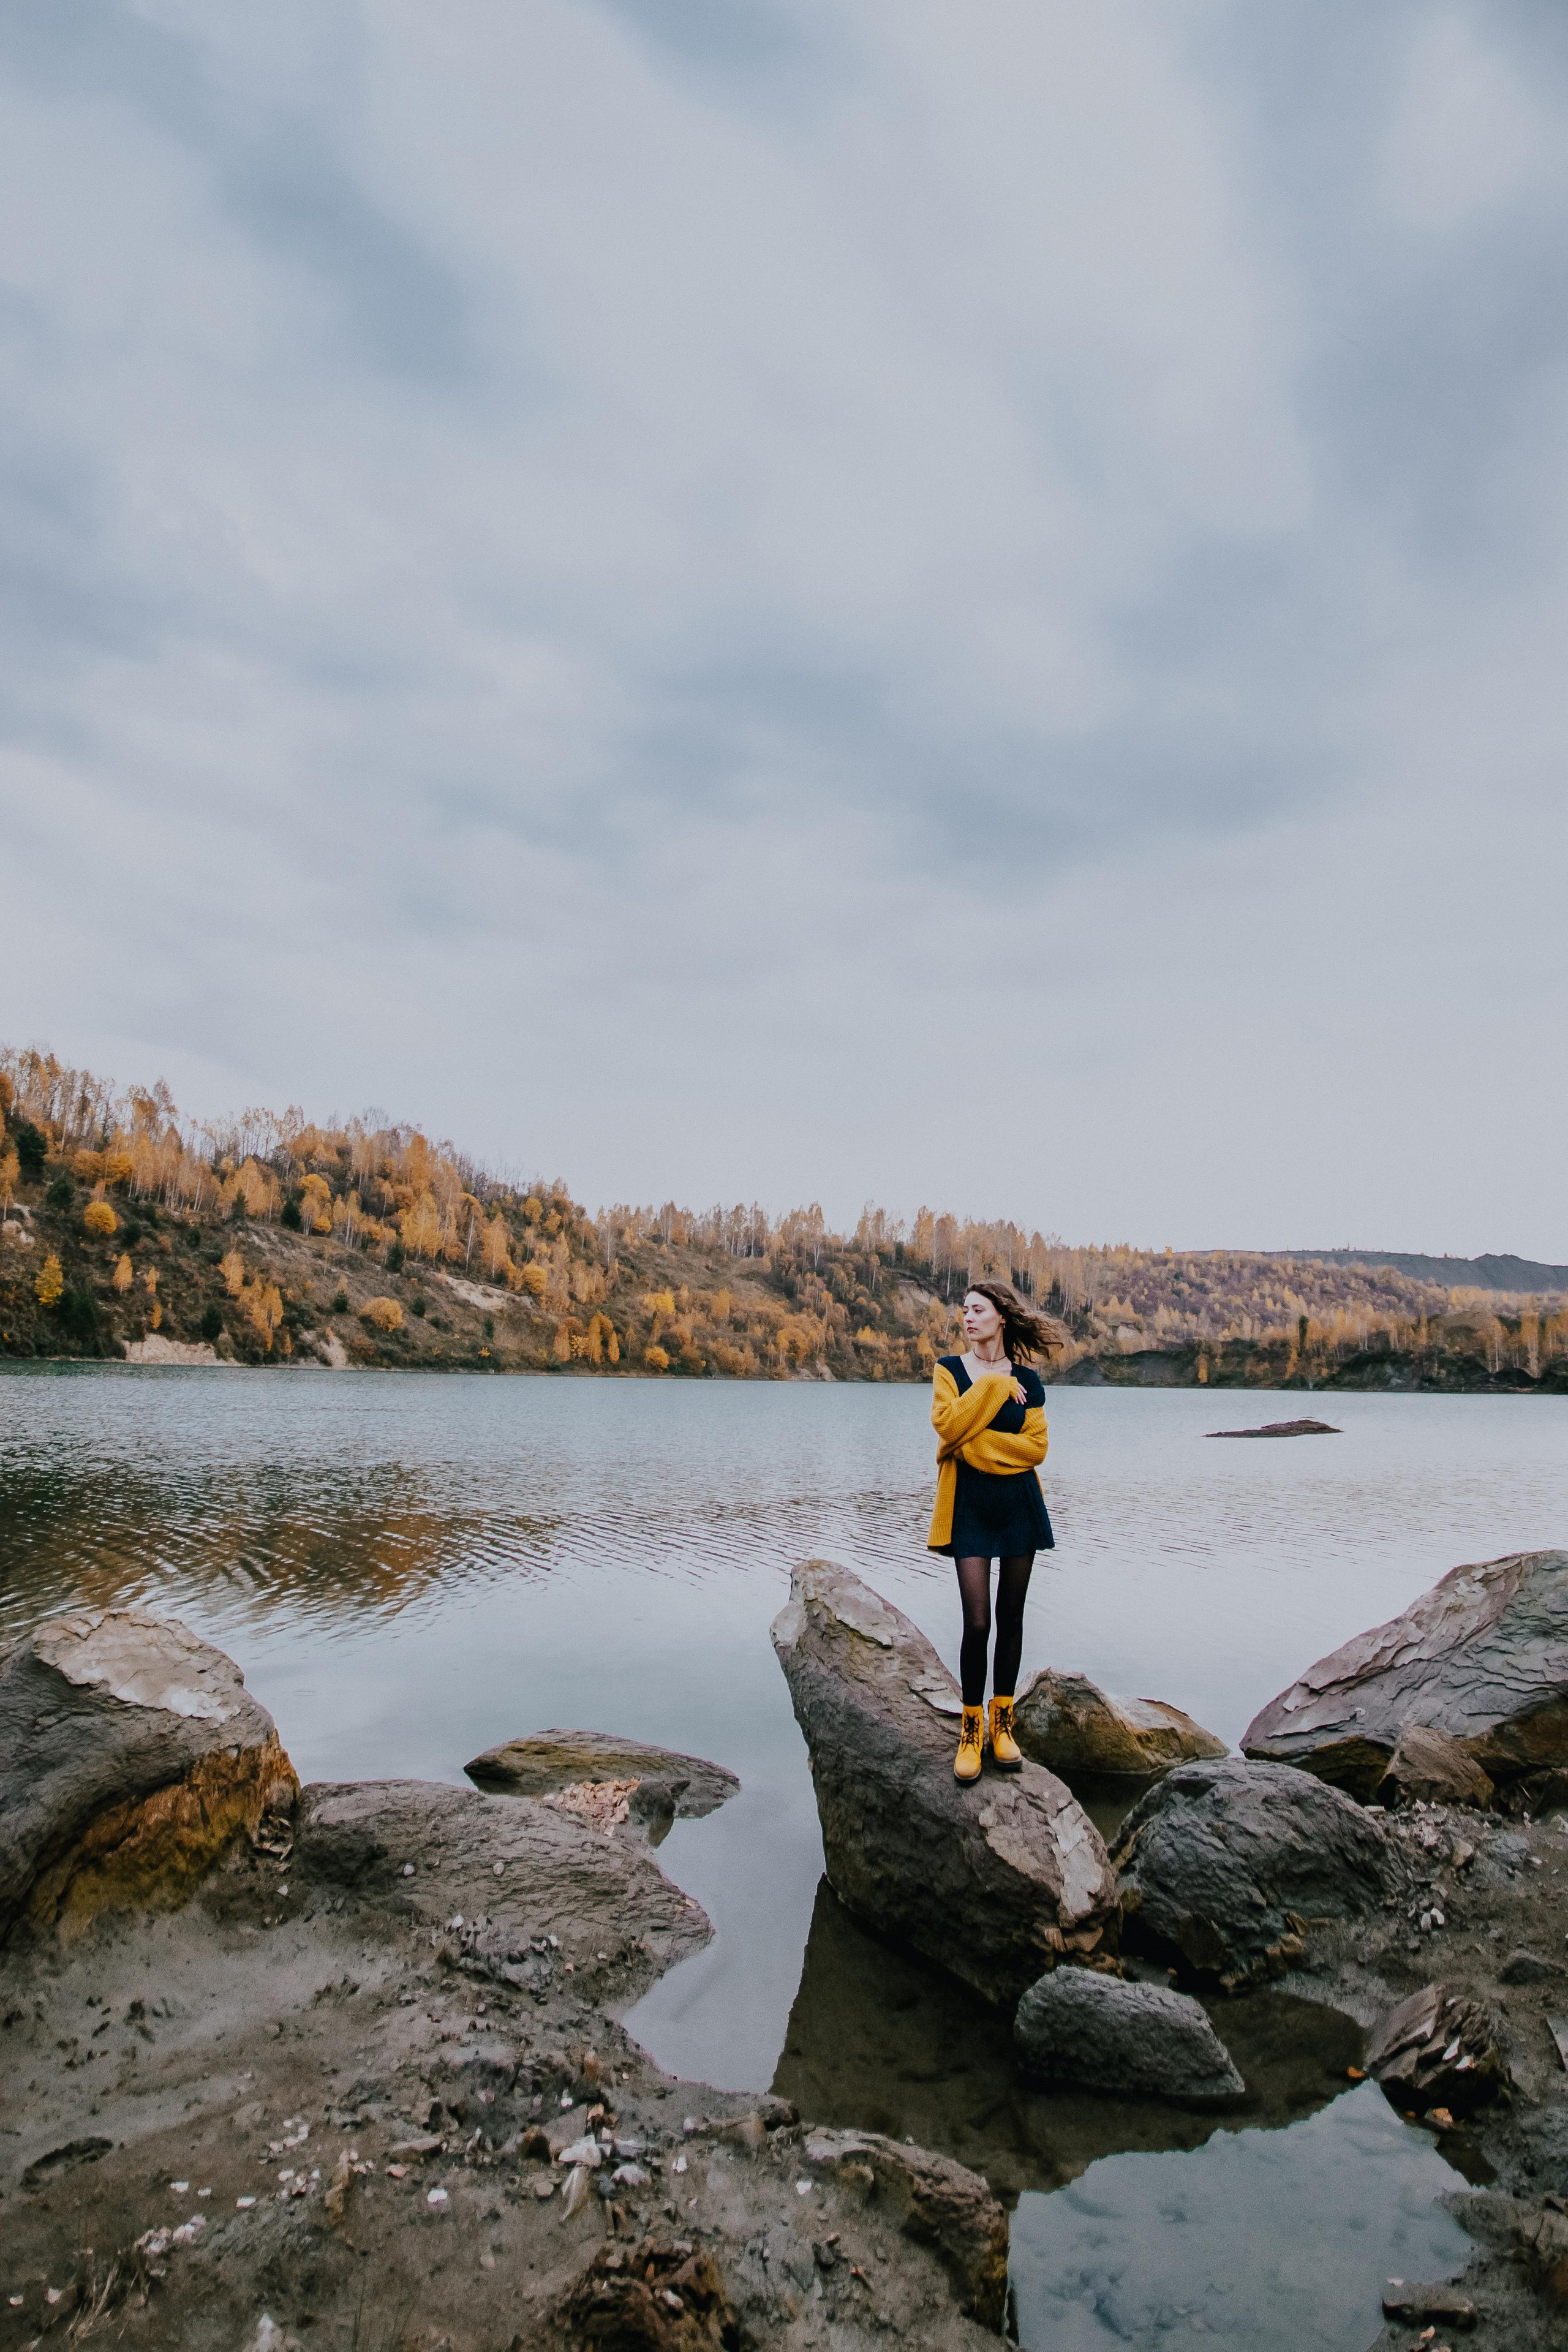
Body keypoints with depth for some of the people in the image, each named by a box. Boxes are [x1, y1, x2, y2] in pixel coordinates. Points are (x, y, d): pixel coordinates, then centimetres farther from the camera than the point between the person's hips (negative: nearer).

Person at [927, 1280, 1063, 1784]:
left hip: (1018, 1505, 2)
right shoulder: (949, 1369, 1)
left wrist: (975, 1443, -13)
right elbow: (948, 1425, -15)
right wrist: (994, 1386, -14)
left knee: (1011, 1616, 8)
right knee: (977, 1622, -7)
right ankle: (971, 1729, 10)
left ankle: (1002, 1722, 22)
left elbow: (1036, 1446, -6)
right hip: (970, 1506, -2)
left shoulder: (1027, 1379, 3)